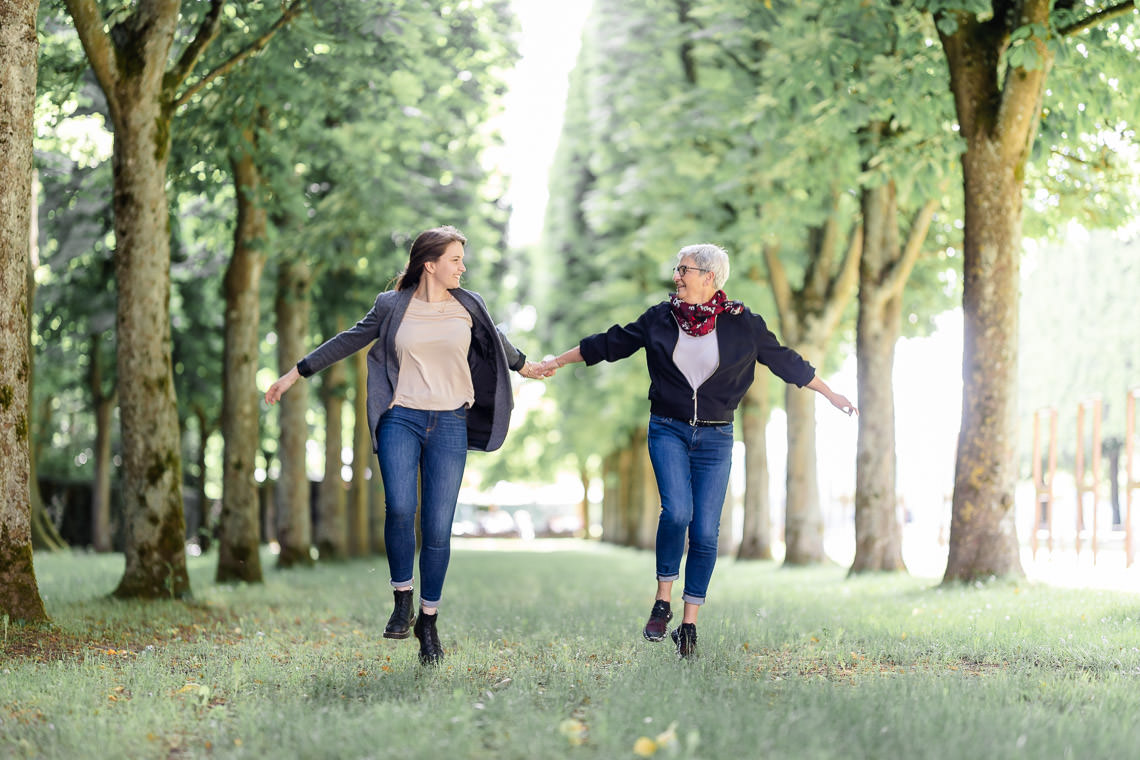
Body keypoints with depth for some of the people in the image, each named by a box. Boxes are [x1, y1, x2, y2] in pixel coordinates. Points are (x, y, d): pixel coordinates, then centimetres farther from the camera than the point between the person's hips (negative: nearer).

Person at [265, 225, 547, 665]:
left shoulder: (468, 306, 9)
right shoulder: (392, 307, 4)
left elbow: (495, 341, 29)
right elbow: (348, 342, 14)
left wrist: (522, 365, 45)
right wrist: (296, 373, 17)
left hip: (450, 426, 2)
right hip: (401, 419, -1)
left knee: (438, 528, -4)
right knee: (400, 508, -23)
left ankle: (429, 622, 12)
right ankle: (402, 603, -5)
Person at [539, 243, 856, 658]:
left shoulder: (742, 324, -1)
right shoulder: (660, 318, 3)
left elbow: (785, 361, 9)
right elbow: (610, 343, 13)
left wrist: (832, 395, 14)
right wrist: (558, 361, 17)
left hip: (715, 437, 0)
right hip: (668, 430, 0)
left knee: (705, 532, -2)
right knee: (677, 511, -22)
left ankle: (689, 625, 9)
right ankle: (662, 602, -4)